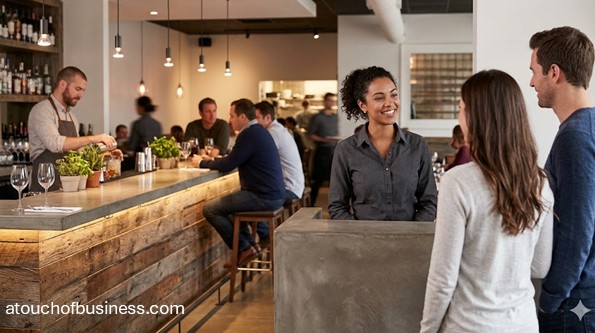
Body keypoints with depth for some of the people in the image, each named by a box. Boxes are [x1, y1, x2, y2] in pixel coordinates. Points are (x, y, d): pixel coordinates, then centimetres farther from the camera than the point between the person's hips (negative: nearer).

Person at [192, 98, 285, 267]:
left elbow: (228, 165, -15)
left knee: (210, 209, -9)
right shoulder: (259, 130, 14)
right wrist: (212, 160, 19)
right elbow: (234, 160, 23)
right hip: (274, 194, 10)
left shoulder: (249, 135, -17)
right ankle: (264, 234, 27)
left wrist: (202, 163, 0)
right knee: (232, 199, 34)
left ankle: (244, 249, 0)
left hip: (264, 198, -10)